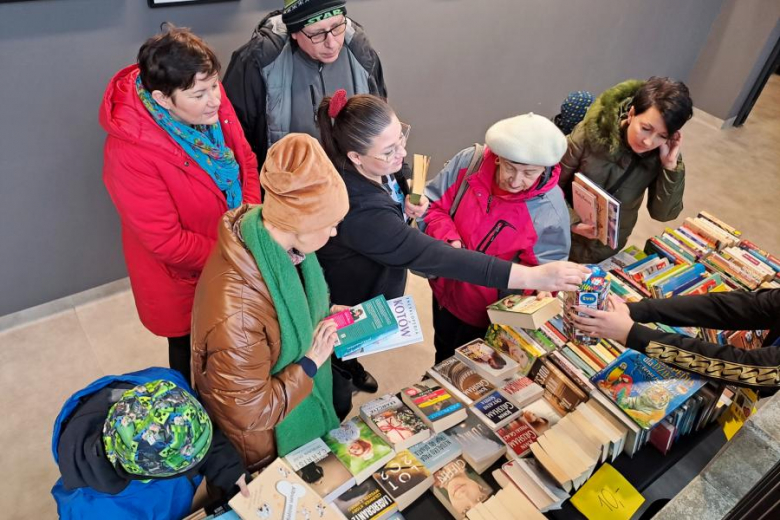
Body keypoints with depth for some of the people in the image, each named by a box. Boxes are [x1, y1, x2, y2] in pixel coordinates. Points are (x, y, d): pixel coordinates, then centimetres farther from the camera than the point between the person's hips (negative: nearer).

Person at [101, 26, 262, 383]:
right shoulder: (129, 152, -32)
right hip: (185, 279, -5)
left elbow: (245, 159, -2)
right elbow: (168, 242, -26)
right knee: (193, 355, 22)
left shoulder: (210, 102, -16)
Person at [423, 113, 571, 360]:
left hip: (491, 314, -3)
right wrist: (449, 239, -26)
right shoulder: (469, 161, -20)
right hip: (445, 290, 4)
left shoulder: (549, 208, -27)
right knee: (443, 355, 35)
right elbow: (432, 206, -10)